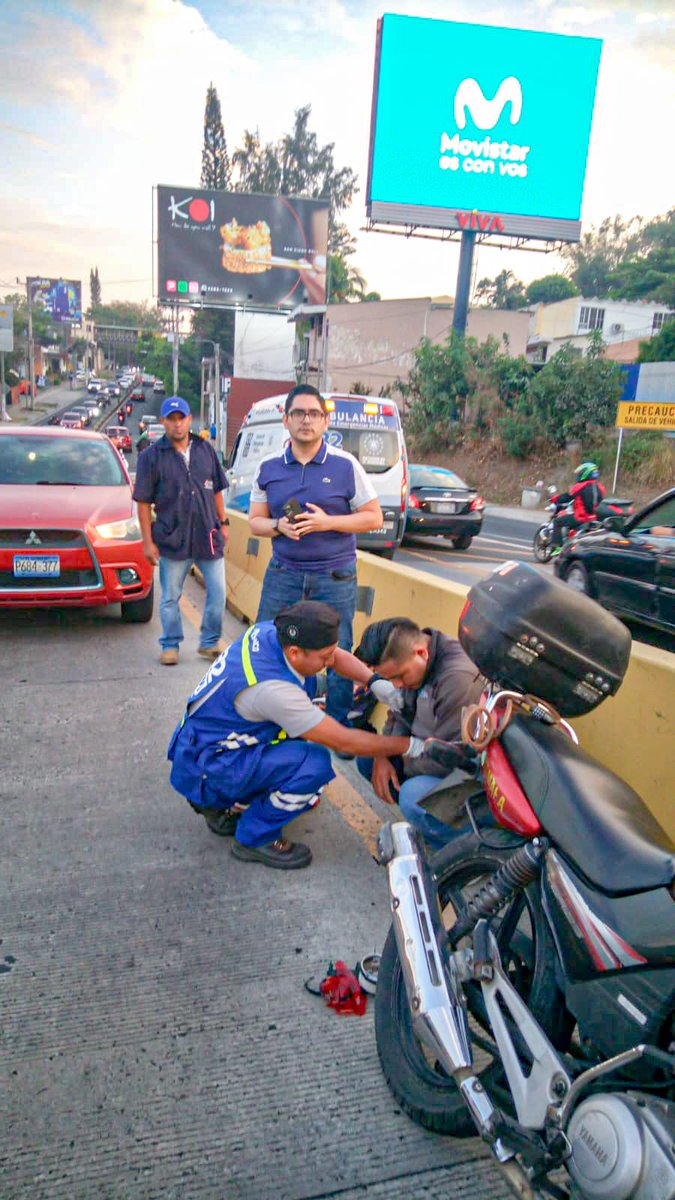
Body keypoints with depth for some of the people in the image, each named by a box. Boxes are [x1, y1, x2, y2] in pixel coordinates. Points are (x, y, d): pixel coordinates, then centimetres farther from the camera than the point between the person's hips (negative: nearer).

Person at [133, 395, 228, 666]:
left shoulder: (205, 450, 9)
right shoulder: (152, 456, -1)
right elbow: (143, 502, -3)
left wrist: (222, 524, 11)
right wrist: (148, 541, -7)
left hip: (208, 536, 3)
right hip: (172, 539, -3)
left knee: (217, 592, 4)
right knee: (170, 598, 7)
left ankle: (209, 643, 19)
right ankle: (170, 645, 22)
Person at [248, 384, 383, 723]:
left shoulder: (346, 465, -2)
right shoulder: (268, 468, 7)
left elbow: (374, 517, -1)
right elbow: (255, 520, 11)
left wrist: (327, 522, -15)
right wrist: (279, 526, -12)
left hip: (335, 578, -2)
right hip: (283, 575, 3)